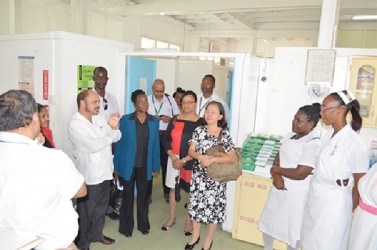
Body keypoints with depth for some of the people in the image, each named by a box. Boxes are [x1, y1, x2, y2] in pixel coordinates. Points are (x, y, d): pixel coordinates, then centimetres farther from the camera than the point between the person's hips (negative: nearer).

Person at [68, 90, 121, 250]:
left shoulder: (100, 119, 4)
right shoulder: (75, 124, -17)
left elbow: (117, 137, 3)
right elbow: (93, 146, -26)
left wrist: (114, 127, -18)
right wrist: (111, 133, -12)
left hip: (104, 172, 7)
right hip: (89, 176, -7)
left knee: (101, 206, 22)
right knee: (86, 211, 11)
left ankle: (96, 234, 43)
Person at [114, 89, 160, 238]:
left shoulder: (154, 121, 0)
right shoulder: (126, 120, -7)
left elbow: (156, 145, 2)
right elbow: (119, 143, -4)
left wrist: (155, 166, 1)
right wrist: (117, 166, -6)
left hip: (145, 166, 2)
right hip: (128, 165, -2)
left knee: (143, 195, 16)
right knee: (127, 195, 12)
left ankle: (143, 224, 34)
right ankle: (126, 226, 29)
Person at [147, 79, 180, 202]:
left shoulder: (171, 99, 4)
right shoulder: (147, 100, 1)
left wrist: (170, 119, -14)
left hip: (166, 135, 1)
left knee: (166, 164, 7)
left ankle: (167, 192, 22)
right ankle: (148, 193, 20)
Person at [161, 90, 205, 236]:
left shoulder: (201, 123, -9)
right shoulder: (175, 120, 2)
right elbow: (166, 140, 2)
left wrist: (183, 160, -14)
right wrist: (173, 158, -11)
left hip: (192, 162, -3)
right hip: (174, 160, 3)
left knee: (191, 190, 9)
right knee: (173, 188, 13)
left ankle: (189, 220, 27)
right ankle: (172, 218, 32)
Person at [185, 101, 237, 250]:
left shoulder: (224, 135, -12)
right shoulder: (199, 131, -1)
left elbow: (233, 157, -17)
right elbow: (191, 151, -2)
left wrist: (212, 159, -26)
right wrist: (200, 157, -22)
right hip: (198, 175, 3)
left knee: (213, 208, 8)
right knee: (196, 205, 15)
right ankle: (195, 236, 38)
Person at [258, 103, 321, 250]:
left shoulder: (313, 144, -21)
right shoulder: (291, 136, 5)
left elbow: (300, 174, -26)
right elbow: (278, 158, 6)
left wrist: (276, 170, -11)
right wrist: (276, 176, -13)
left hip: (296, 194, -8)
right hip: (279, 188, 9)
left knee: (292, 229, 10)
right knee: (267, 221, 21)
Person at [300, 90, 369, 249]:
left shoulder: (355, 144, -18)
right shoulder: (329, 136, 3)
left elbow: (360, 185, -9)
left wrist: (348, 212, 1)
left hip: (333, 205, -7)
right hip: (314, 199, 7)